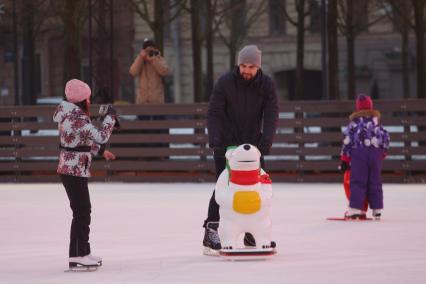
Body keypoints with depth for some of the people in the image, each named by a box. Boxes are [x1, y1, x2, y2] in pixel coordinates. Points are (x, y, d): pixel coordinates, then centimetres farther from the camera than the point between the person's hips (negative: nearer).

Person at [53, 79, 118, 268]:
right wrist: (110, 117, -14)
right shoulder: (78, 120, -20)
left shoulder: (71, 116, 11)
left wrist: (100, 151, 19)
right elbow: (101, 137, -26)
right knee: (81, 212, -5)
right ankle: (77, 256, -2)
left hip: (74, 170, 10)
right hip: (74, 171, -10)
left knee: (83, 211, 16)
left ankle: (83, 252, 23)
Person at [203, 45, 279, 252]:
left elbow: (271, 115, -11)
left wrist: (266, 140, -26)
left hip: (252, 143, 4)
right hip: (226, 144, -3)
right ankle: (211, 232, -11)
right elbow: (214, 113, -15)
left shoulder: (267, 85, -6)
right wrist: (215, 140, -27)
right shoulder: (225, 82, -13)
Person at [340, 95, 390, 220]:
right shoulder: (377, 122, 12)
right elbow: (385, 138, 15)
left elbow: (347, 140, -3)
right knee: (375, 182, 10)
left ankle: (355, 208, -11)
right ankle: (377, 209, 11)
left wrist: (345, 159, 2)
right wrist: (383, 153, 28)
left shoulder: (354, 122, 1)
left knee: (358, 182, -2)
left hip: (358, 153, -3)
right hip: (375, 153, 3)